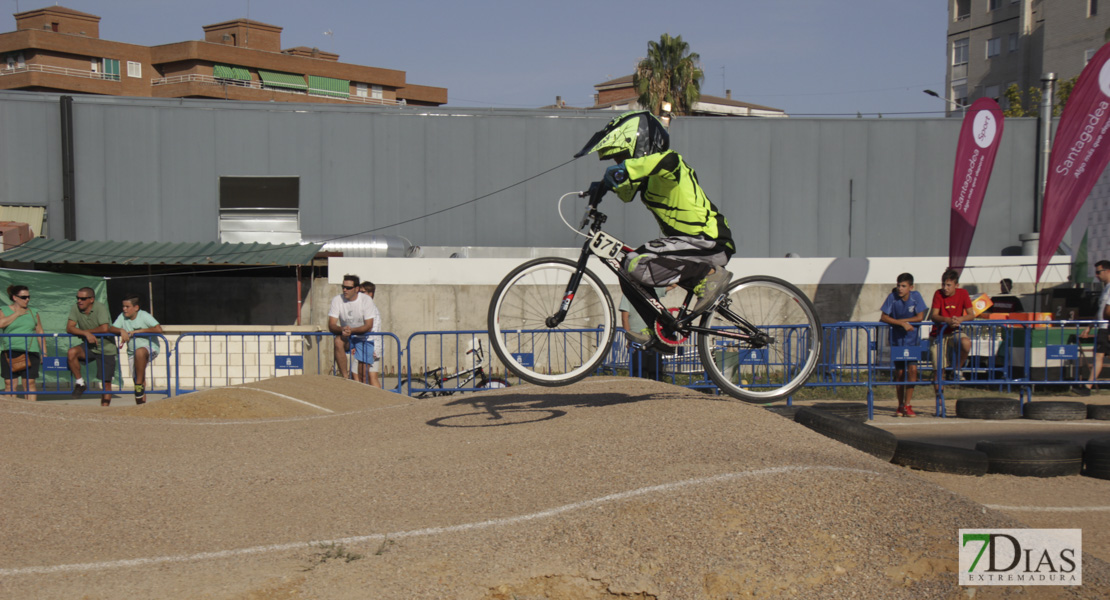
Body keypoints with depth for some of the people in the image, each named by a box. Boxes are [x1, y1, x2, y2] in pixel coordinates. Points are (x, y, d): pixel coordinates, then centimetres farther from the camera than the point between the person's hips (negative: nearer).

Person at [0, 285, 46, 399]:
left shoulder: (33, 312, 14)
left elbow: (40, 333, 14)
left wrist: (44, 353, 7)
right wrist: (17, 314, -6)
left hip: (30, 352, 1)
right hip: (9, 352, -1)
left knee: (29, 383, -4)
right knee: (10, 383, -3)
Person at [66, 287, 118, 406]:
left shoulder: (100, 308, -18)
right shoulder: (75, 309, -5)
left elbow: (104, 329, -27)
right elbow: (69, 328, -11)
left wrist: (87, 331, -14)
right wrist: (86, 334, -25)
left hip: (106, 348, -3)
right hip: (88, 346, 4)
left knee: (106, 382, -3)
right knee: (72, 352, -27)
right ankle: (80, 383, -10)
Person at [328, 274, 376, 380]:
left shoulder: (366, 300, -11)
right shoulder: (337, 300, -6)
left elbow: (369, 326, -15)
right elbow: (331, 326, -10)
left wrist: (352, 330, -32)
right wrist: (342, 330, -33)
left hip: (363, 337, -1)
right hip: (346, 337, 1)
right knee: (338, 341, -33)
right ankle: (345, 376, -29)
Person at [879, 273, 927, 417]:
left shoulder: (916, 296, -9)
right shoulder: (892, 296, -11)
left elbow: (920, 317, -11)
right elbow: (883, 317, -13)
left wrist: (900, 320, -14)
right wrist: (902, 323, -23)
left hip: (912, 338, 0)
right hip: (897, 339, 0)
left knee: (912, 368, -14)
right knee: (899, 373, 4)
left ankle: (907, 405, -6)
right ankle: (900, 406, 20)